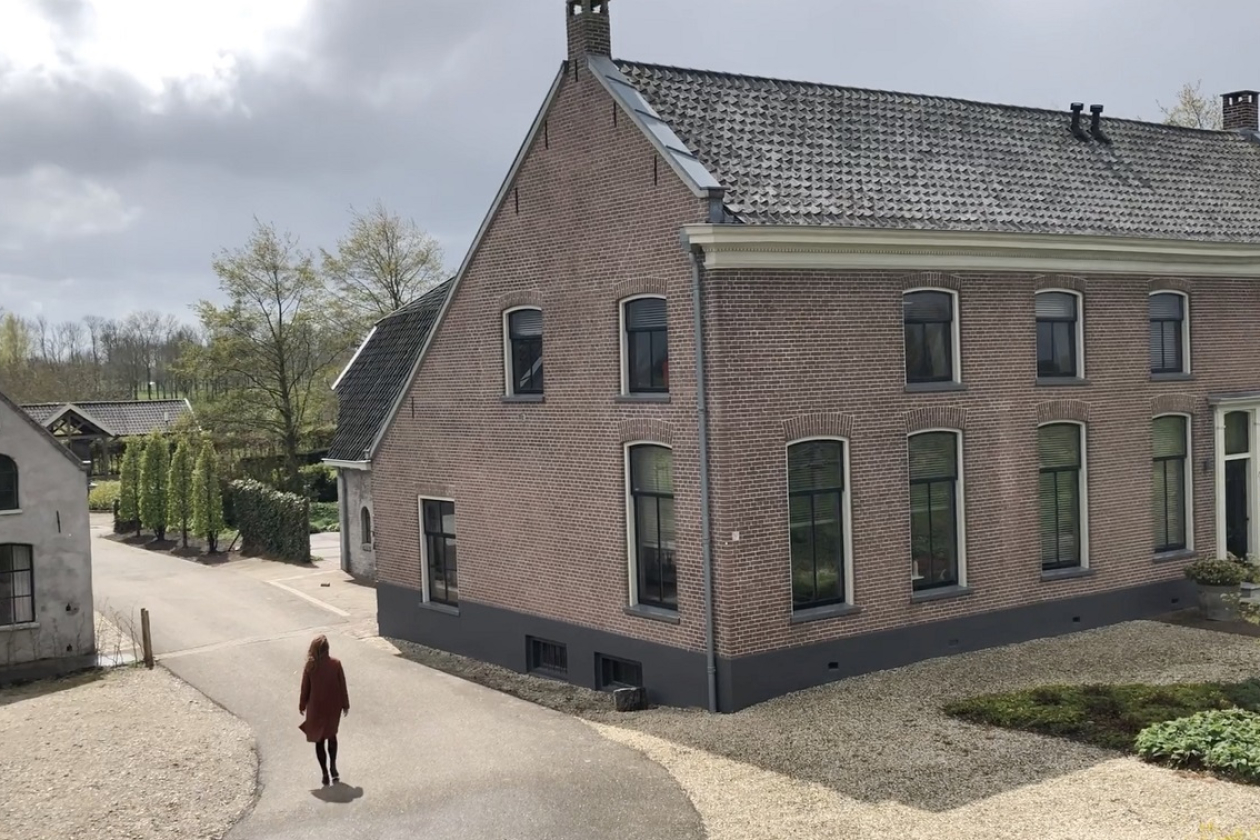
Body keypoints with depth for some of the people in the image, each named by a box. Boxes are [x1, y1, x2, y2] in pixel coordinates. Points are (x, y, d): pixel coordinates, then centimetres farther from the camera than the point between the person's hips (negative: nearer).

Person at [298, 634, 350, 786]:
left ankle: (325, 773, 12)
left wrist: (302, 706, 10)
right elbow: (342, 686, -5)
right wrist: (345, 704, 7)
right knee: (332, 736, 24)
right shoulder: (336, 664, -12)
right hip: (333, 706, 2)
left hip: (316, 707, -2)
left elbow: (305, 688, -5)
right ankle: (333, 768, 20)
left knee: (319, 740, 12)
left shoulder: (310, 666, -14)